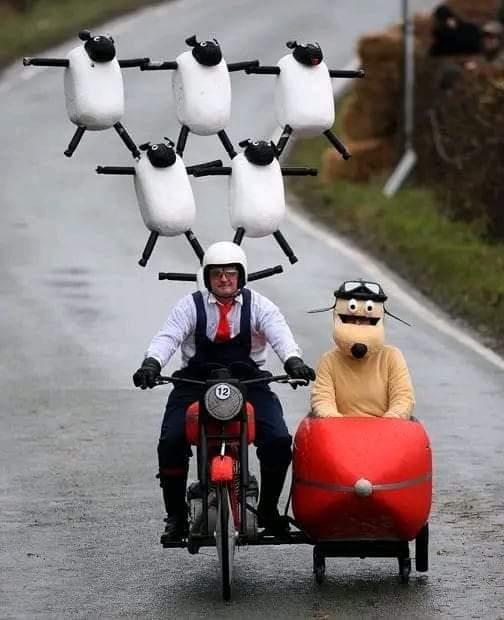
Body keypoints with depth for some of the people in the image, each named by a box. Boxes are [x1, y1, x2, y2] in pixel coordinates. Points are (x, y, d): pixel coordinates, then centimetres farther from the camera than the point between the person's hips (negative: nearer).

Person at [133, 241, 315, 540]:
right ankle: (175, 515, -2)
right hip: (196, 384, 0)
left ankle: (269, 509, 4)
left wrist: (293, 360, -34)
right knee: (171, 444, -19)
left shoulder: (258, 305, 5)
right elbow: (168, 336, -9)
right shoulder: (191, 306, 4)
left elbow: (280, 333, -12)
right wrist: (152, 363, -31)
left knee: (278, 441, -19)